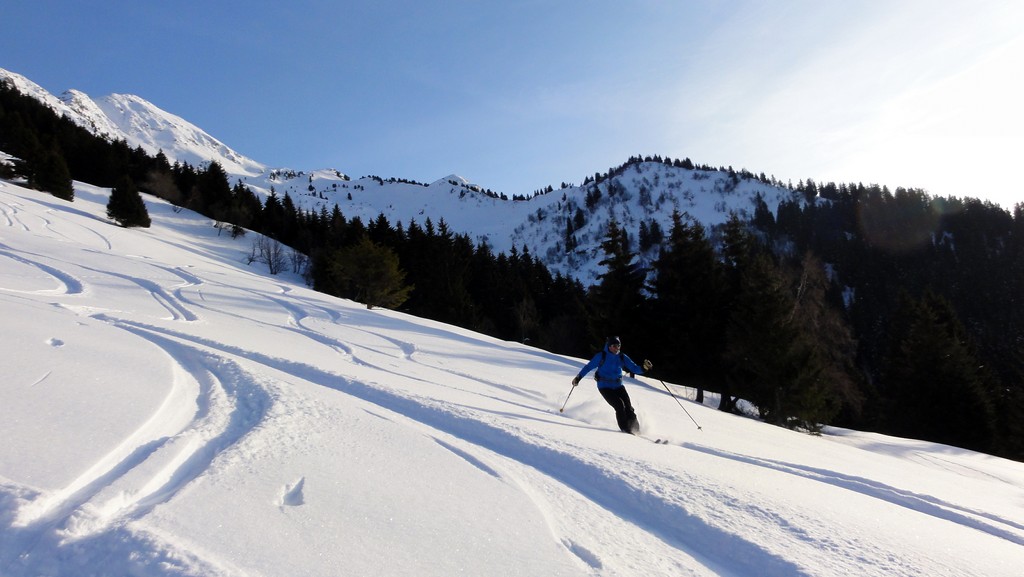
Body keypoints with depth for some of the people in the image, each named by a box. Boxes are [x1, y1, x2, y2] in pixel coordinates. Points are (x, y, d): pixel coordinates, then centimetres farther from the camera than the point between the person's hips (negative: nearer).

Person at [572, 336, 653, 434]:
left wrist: (643, 368, -22)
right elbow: (589, 367, -1)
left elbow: (634, 368, -3)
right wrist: (578, 378, 0)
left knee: (628, 407, -8)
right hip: (605, 387, -4)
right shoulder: (601, 356, -9)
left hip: (618, 386, 4)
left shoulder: (622, 357, 1)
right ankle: (625, 430, -8)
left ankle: (636, 429, 2)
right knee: (620, 406, -18)